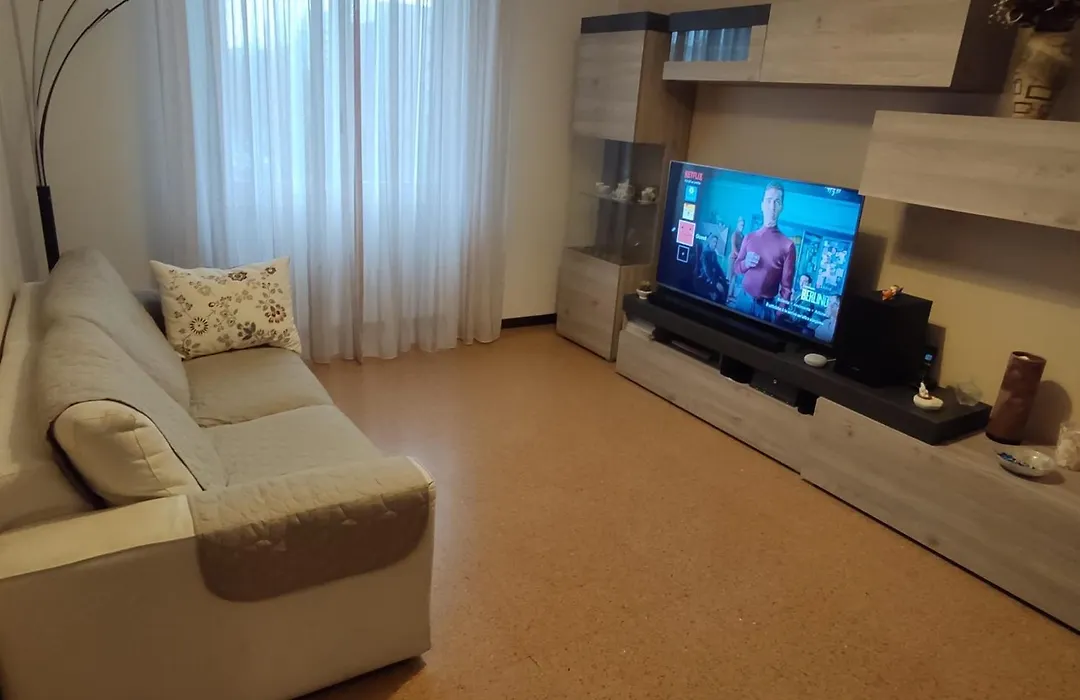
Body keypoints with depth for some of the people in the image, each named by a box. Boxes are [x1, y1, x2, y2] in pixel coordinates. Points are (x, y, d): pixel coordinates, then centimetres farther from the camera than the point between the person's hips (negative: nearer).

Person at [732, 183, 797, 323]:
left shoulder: (788, 245, -9)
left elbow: (786, 286, -7)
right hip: (743, 300, 3)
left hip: (767, 306, -3)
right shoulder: (749, 238, 3)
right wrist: (745, 263, -8)